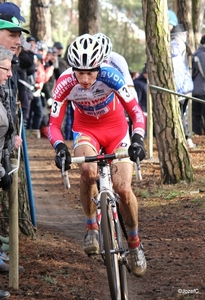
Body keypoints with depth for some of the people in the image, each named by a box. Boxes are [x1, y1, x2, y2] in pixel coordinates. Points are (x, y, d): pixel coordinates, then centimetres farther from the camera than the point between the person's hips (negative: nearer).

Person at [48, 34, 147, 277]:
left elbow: (135, 111, -28)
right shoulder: (65, 83, -27)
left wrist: (138, 139, -45)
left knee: (123, 187, -14)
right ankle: (91, 227, -7)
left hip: (116, 128, 0)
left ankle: (134, 243, 10)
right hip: (85, 129, 0)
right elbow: (54, 124, -23)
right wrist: (60, 147, -43)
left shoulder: (110, 76, -31)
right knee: (88, 170, -31)